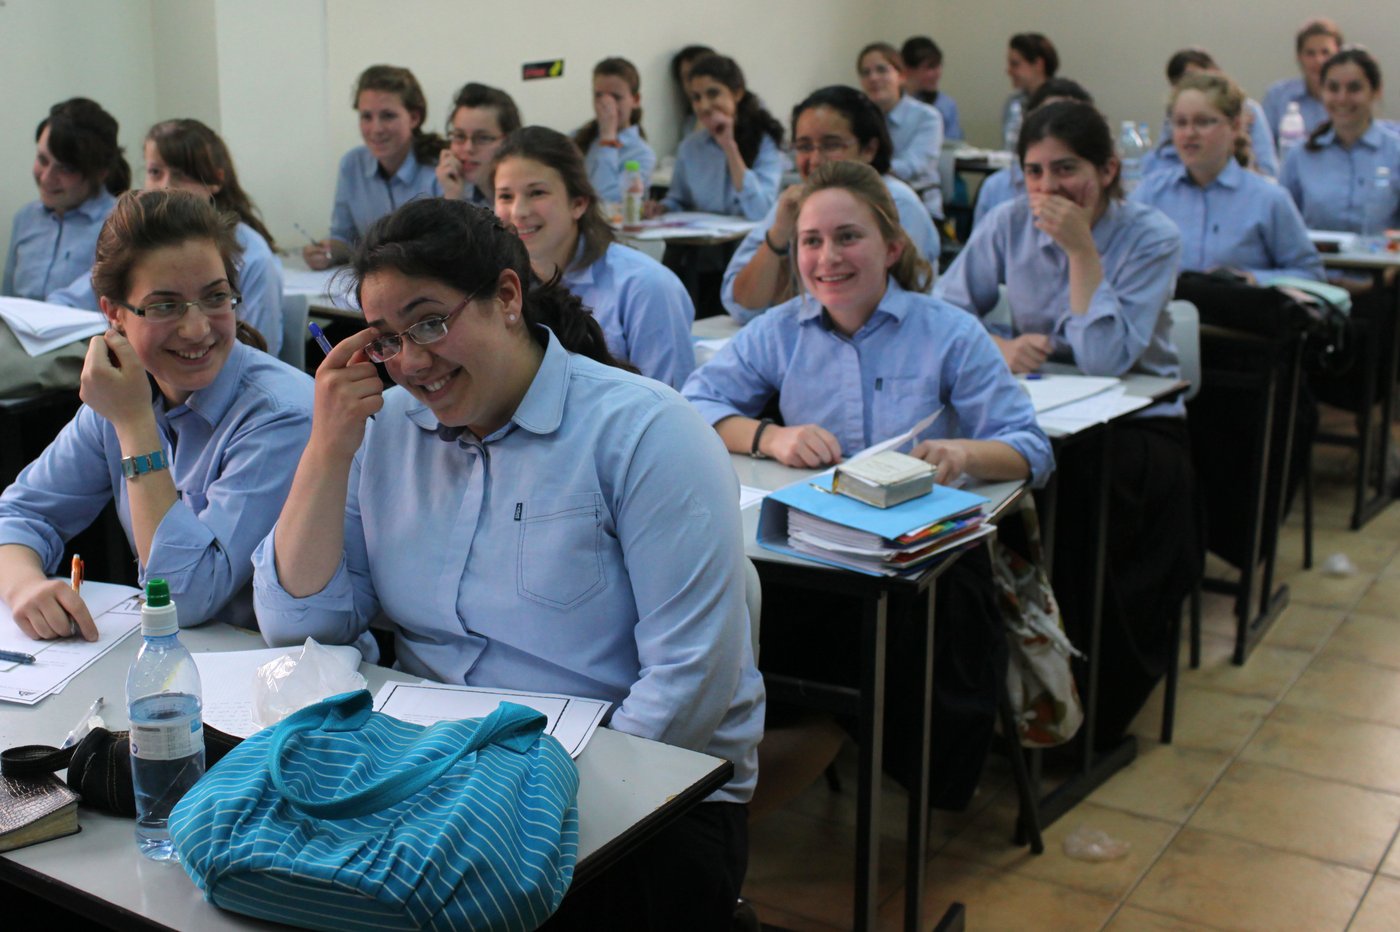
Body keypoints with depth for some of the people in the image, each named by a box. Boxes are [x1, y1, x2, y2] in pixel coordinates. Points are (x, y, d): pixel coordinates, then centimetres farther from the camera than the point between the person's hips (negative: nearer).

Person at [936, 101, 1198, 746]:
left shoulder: (1151, 237, -8)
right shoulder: (1009, 223, 2)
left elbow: (1105, 359, -21)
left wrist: (1082, 250, -22)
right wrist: (999, 347, -22)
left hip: (1137, 423, -3)